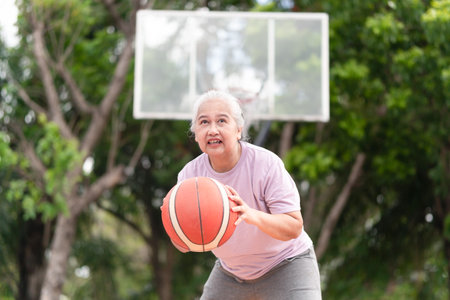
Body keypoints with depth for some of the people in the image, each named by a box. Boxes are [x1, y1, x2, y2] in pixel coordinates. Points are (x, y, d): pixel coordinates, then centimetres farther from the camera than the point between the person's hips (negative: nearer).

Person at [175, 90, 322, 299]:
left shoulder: (267, 164, -24)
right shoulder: (190, 174, -13)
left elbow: (294, 227, -27)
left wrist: (253, 215, -46)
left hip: (285, 266, -4)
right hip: (230, 272, 4)